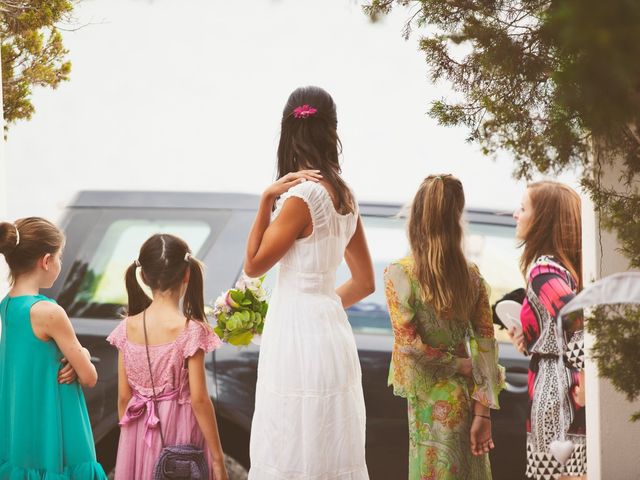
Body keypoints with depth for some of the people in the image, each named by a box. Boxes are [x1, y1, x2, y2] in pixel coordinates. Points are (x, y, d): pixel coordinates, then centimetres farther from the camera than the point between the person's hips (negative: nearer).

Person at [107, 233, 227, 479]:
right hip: (180, 432, -4)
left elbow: (124, 397, 2)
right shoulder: (191, 330, -13)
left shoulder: (127, 328, -2)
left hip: (139, 433, 4)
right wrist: (217, 460, -8)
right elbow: (199, 399, -14)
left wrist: (129, 442, 16)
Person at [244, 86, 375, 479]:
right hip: (330, 327, 8)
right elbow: (365, 282, 15)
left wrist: (267, 199, -9)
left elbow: (254, 265, -7)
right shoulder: (345, 197, 8)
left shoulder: (301, 196, -15)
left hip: (299, 337, -8)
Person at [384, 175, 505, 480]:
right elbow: (485, 346, -3)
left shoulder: (398, 274, -10)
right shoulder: (472, 277, 0)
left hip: (430, 403, -3)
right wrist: (483, 413, -2)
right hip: (463, 398, 3)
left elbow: (409, 344, -15)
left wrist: (461, 365, -2)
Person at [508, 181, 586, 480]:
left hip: (557, 397, -9)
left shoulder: (543, 268, -14)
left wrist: (583, 384, -24)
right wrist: (530, 340, 13)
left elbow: (582, 319, -29)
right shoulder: (568, 266, 14)